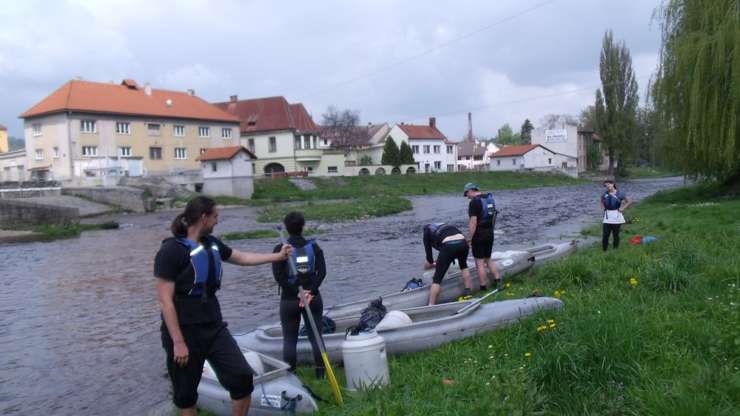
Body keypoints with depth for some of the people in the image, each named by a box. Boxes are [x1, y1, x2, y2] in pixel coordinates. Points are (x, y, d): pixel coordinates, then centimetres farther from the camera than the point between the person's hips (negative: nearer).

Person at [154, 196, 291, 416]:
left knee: (242, 376, 1)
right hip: (184, 332, -6)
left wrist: (278, 256, 24)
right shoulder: (171, 250, -16)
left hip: (214, 327, 6)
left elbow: (242, 257, 21)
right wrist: (178, 342, -19)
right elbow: (165, 300, -18)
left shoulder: (211, 244, 5)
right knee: (186, 394, 9)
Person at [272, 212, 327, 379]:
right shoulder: (314, 246, 0)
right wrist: (310, 291, -14)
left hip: (289, 300, -2)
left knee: (289, 339, 9)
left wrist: (297, 293, -13)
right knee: (316, 337, 11)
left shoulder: (281, 249, -6)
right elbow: (322, 271, -9)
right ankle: (321, 373, 16)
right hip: (313, 298, 2)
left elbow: (278, 276, -15)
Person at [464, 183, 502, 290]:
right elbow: (493, 217, 15)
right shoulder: (490, 198, 9)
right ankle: (498, 280, 15)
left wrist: (470, 239, -15)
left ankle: (483, 287, 7)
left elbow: (473, 222, -20)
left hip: (479, 235, -8)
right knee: (488, 259, 21)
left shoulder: (474, 202, -17)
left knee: (479, 262, 2)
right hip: (490, 233, 8)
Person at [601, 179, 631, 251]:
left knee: (616, 234, 5)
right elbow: (602, 202, 26)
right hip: (607, 216, 2)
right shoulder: (604, 194, 6)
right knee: (605, 235, -3)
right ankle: (604, 250, 6)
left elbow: (629, 201, 7)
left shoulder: (620, 193, -2)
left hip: (616, 216, -2)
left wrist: (622, 208, -3)